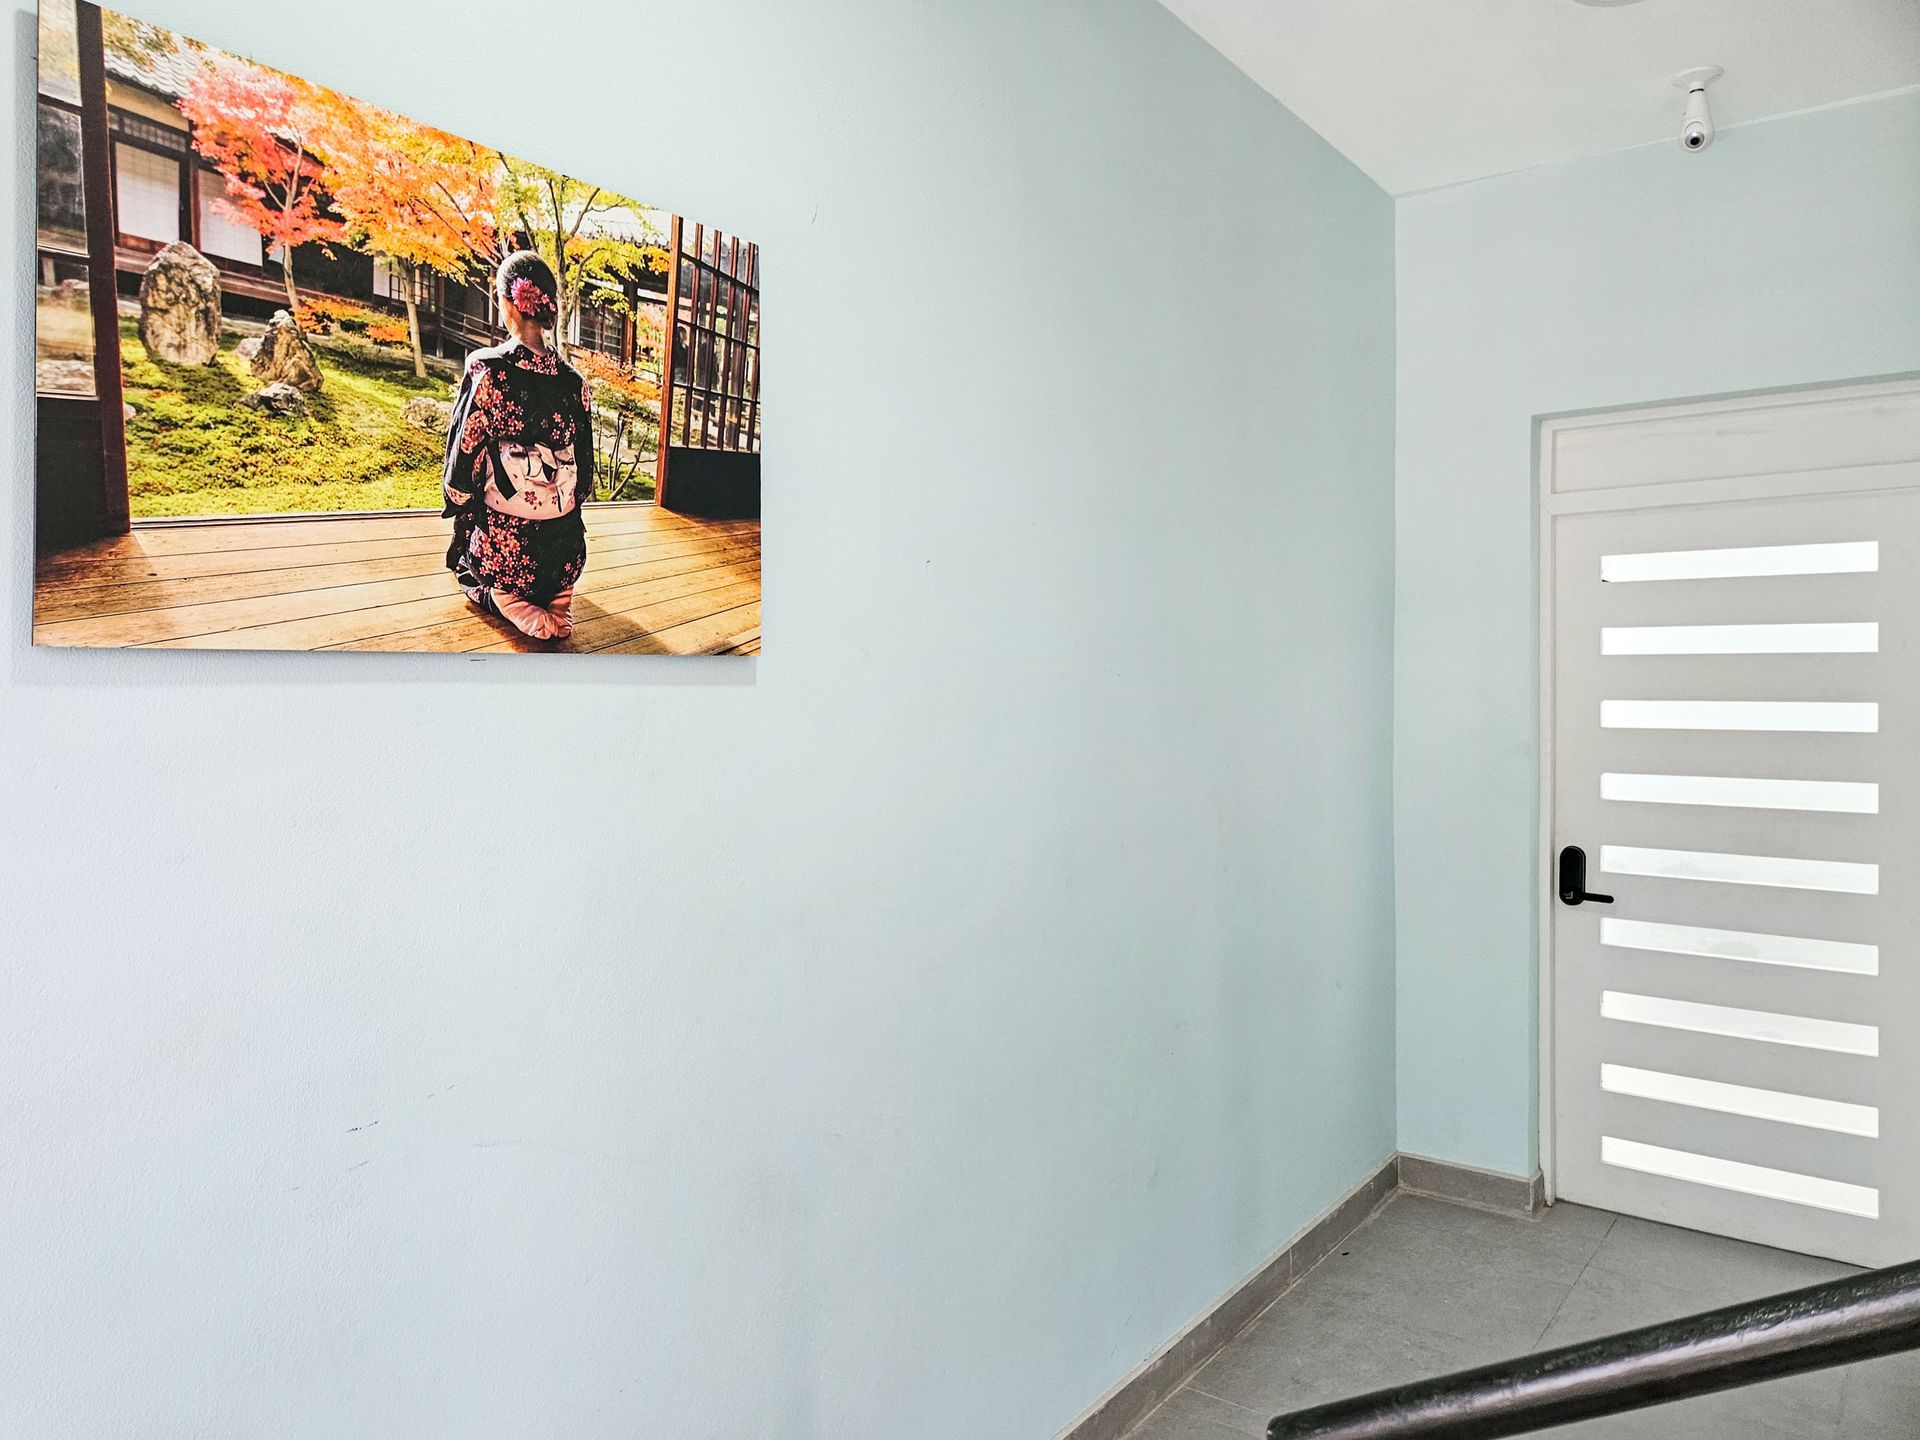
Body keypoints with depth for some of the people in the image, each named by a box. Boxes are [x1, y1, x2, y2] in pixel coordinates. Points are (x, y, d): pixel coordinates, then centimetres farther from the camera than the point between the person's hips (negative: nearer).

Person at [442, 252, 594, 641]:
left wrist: (459, 504, 11)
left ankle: (510, 603, -1)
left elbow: (464, 455, -8)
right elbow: (584, 472, 5)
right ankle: (554, 599, 2)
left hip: (500, 545, -3)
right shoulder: (573, 381, -3)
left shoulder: (486, 369, -15)